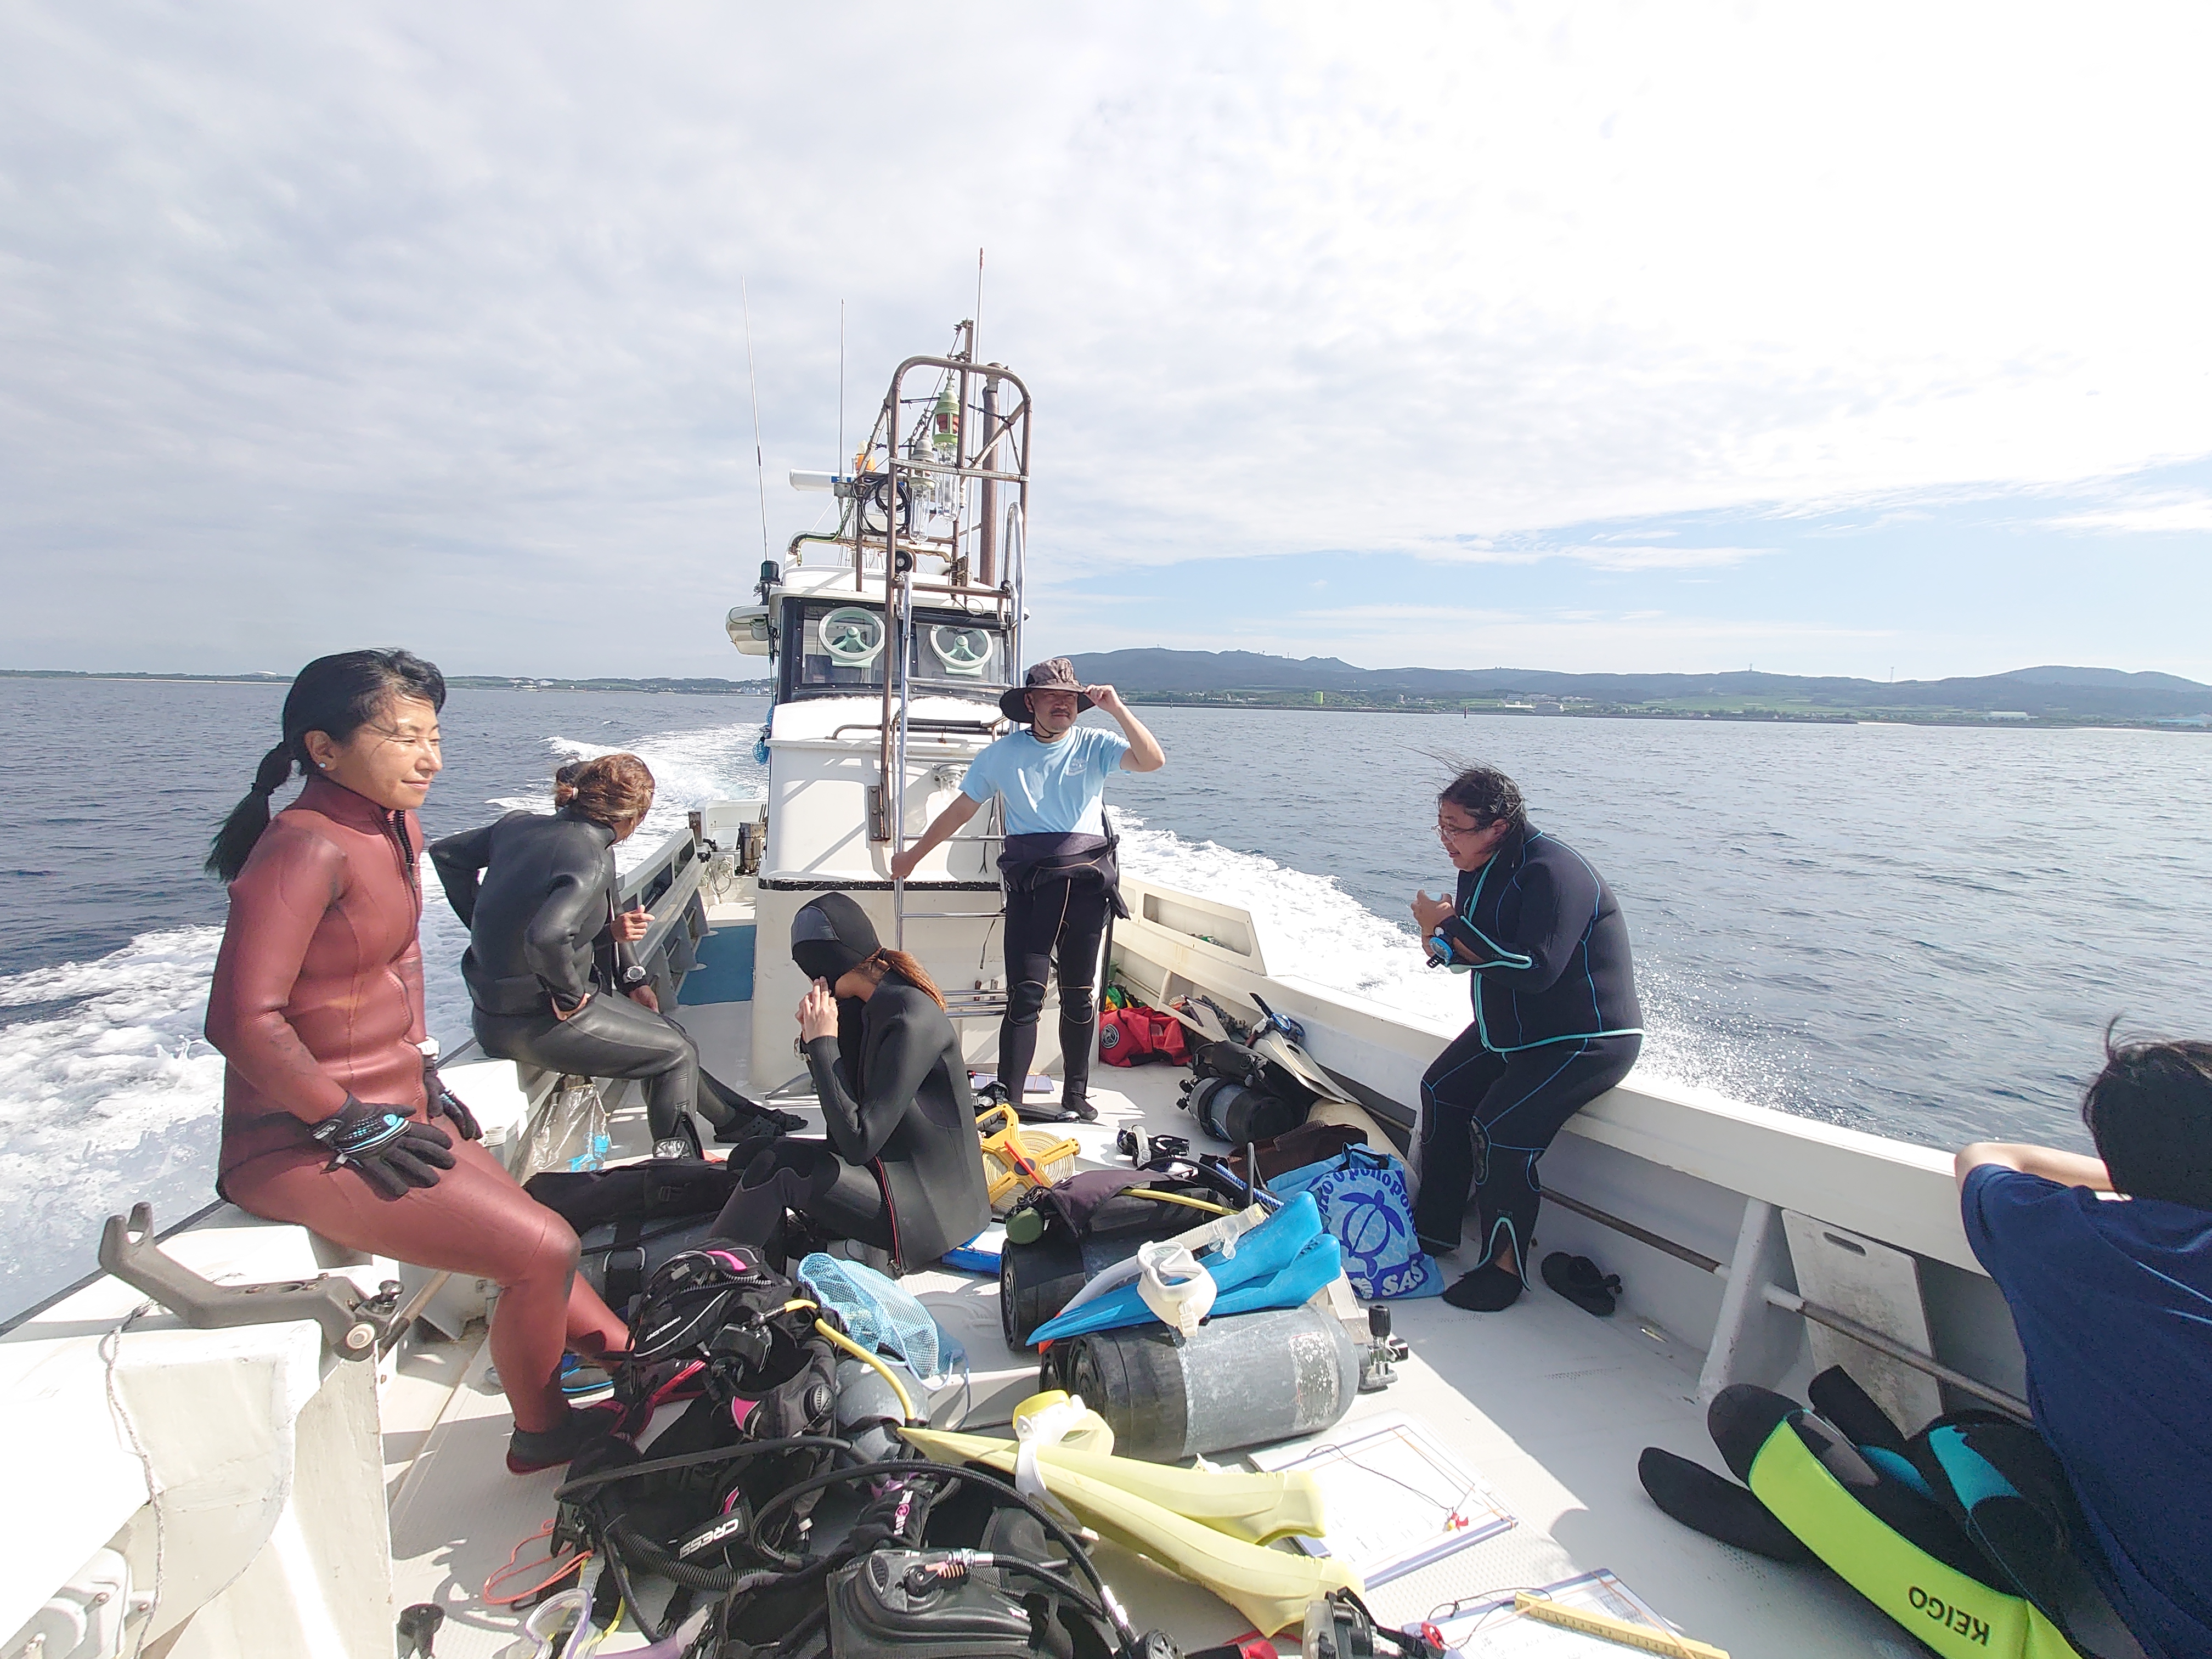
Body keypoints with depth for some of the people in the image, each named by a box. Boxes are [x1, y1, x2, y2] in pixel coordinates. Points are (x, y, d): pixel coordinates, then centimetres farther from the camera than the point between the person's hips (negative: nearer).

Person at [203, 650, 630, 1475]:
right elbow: (242, 1019, -27)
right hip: (304, 1146, -9)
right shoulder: (309, 846, -22)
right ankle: (542, 1434, 15)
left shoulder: (395, 829, 6)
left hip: (389, 1108, 9)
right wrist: (353, 1124, -18)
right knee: (545, 1252, -11)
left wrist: (420, 1070, 15)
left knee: (534, 1227, 18)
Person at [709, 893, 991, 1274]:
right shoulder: (866, 1006, 5)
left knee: (778, 1170, -14)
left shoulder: (910, 1021, -23)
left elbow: (858, 1142, -24)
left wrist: (823, 1044, -20)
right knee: (766, 1153, -4)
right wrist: (815, 1036, -5)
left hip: (932, 1208, -9)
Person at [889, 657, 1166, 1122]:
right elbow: (961, 809, 15)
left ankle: (1075, 1098, 22)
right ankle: (1008, 1102, -1)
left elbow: (1152, 761, -11)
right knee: (1025, 997, -8)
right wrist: (913, 856, 18)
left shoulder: (1094, 745, 5)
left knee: (1080, 997, 9)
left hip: (1087, 880, 1)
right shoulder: (1003, 753, 8)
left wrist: (1117, 709, -17)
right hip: (1030, 883, -1)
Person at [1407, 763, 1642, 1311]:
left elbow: (1535, 969, -34)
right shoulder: (1482, 867, 3)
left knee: (1500, 1128, -21)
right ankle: (1435, 1229, 18)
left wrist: (1451, 928, -27)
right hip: (1512, 1030, 10)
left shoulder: (1552, 872, -26)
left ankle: (1504, 1267, -1)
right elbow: (1482, 949, 13)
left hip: (1585, 1040, -10)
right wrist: (1442, 940, -12)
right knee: (1442, 1091, 5)